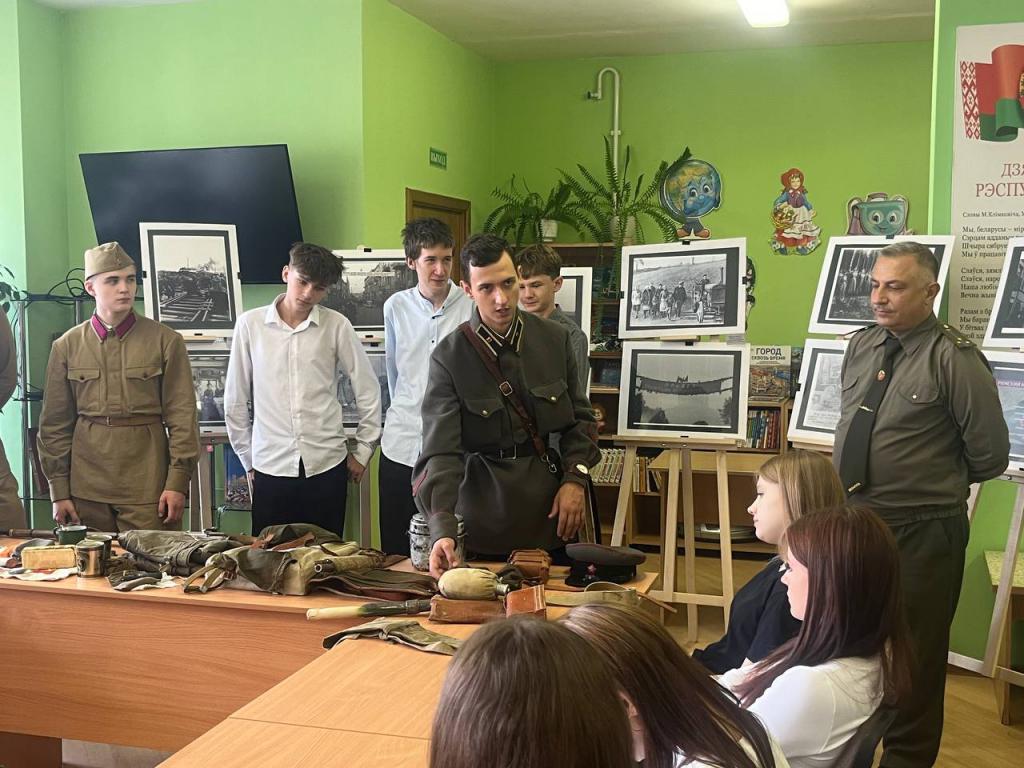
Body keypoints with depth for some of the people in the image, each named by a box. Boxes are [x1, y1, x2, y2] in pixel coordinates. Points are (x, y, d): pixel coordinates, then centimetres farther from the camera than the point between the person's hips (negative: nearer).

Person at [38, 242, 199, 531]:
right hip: (87, 486, 2)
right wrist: (59, 491, 5)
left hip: (148, 485, -2)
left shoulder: (166, 341, 0)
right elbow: (55, 424, 8)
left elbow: (182, 416, -1)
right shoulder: (67, 346, 6)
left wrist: (178, 482, -7)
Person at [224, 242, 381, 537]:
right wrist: (248, 460, 9)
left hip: (327, 466, 0)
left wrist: (363, 451, 8)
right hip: (270, 468, 0)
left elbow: (368, 390, 6)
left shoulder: (337, 326, -2)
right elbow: (235, 400, 6)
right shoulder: (250, 324, -1)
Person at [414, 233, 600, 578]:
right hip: (484, 521, -3)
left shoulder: (555, 339, 0)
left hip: (549, 515, 3)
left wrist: (575, 479, -5)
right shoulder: (448, 357, -10)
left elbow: (581, 418, 10)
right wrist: (442, 529, -30)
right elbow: (441, 450, -17)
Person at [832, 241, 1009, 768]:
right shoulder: (861, 347, 4)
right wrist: (882, 475, 10)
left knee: (912, 657, 11)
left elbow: (990, 455, -11)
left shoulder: (955, 359, -16)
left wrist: (936, 482, 2)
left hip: (921, 533, -6)